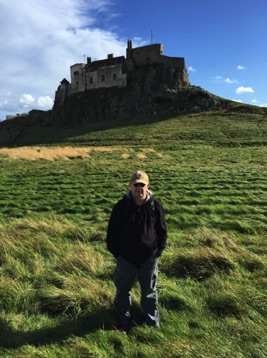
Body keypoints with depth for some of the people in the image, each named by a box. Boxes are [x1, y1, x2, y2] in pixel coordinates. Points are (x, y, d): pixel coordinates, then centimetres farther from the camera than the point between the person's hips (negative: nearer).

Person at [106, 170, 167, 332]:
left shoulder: (156, 205, -10)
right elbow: (112, 232, -3)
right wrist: (116, 253, -5)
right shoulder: (121, 206, -12)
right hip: (126, 258, 0)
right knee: (123, 291, 16)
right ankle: (124, 322, 38)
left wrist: (158, 252, -2)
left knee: (149, 291, 18)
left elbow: (163, 231, 1)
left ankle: (153, 322, 38)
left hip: (149, 258, 0)